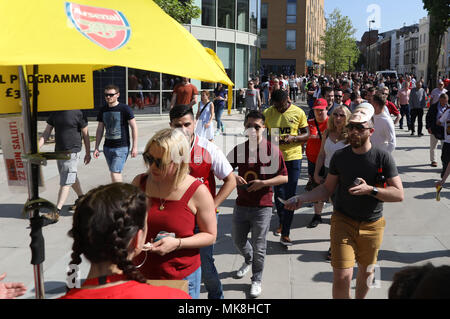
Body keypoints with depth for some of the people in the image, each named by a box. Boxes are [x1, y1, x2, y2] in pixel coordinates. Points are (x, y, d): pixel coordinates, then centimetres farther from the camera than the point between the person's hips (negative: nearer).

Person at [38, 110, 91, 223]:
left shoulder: (78, 113, -9)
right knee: (72, 179, 21)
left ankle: (56, 212, -11)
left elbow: (85, 134, -3)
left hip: (72, 152, -7)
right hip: (58, 151, 7)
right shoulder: (54, 113, 7)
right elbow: (46, 133, 7)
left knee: (65, 183, -9)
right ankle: (81, 199, 40)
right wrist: (37, 147, -7)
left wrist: (88, 153, 1)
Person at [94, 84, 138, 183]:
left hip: (122, 147, -6)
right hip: (107, 147, 6)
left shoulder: (125, 109, -6)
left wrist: (135, 146, -9)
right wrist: (96, 147, 12)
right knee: (115, 172, 11)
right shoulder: (103, 110, 9)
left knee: (115, 172, -14)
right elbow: (100, 130, 16)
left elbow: (134, 127, -5)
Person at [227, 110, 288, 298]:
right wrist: (233, 177, -10)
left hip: (262, 207, -4)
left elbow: (284, 177, -6)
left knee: (258, 246, 5)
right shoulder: (239, 149, 3)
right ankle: (248, 260, 51)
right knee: (238, 240, 18)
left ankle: (257, 280, 25)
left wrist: (263, 183, -18)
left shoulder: (273, 150, -8)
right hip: (241, 204, 4)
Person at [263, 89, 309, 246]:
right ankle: (282, 222, 35)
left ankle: (285, 232, 5)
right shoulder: (267, 113, 0)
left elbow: (306, 135, 3)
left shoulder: (298, 113, -3)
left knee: (290, 195, -2)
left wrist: (293, 138, -18)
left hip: (293, 157, -1)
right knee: (278, 193, 8)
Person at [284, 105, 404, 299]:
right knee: (342, 277, -11)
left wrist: (370, 190, -24)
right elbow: (327, 189, 5)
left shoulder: (383, 158, -8)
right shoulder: (340, 156, -2)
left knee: (366, 272, 19)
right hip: (343, 221, 0)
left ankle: (359, 298, 45)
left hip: (372, 225, 0)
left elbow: (399, 194, -10)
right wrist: (301, 199, -8)